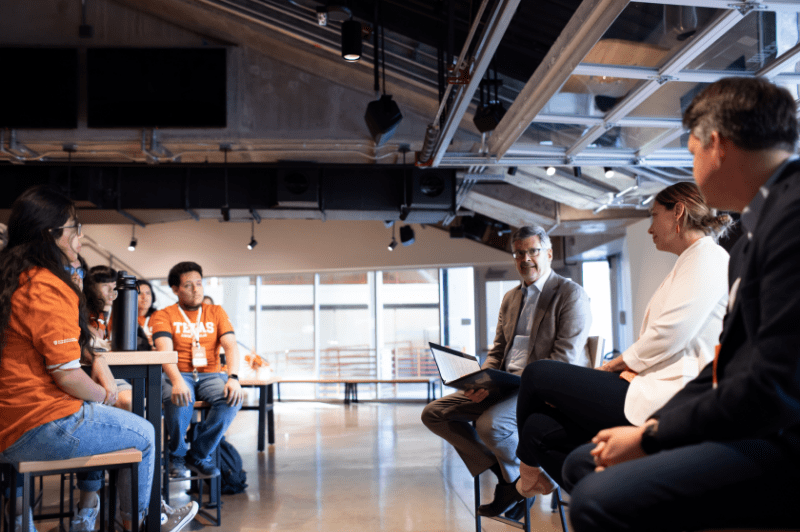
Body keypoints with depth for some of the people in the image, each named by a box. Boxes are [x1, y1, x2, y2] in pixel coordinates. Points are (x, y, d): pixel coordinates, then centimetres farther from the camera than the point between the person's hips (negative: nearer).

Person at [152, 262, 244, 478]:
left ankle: (199, 455, -10)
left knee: (233, 398, -30)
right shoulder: (163, 315, 6)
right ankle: (178, 457, -7)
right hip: (178, 375, -2)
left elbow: (231, 346, 0)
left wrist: (233, 377, -21)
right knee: (179, 401, -37)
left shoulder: (216, 312, 14)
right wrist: (177, 380, -33)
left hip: (210, 375, 2)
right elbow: (165, 351, -12)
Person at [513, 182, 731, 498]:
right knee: (539, 428, 0)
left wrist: (619, 363, -4)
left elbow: (672, 333, -17)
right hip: (653, 390, 10)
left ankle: (530, 470, 16)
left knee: (537, 375, -5)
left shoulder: (707, 255, -4)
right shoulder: (689, 263, 28)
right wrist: (621, 367, 8)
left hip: (663, 397, -10)